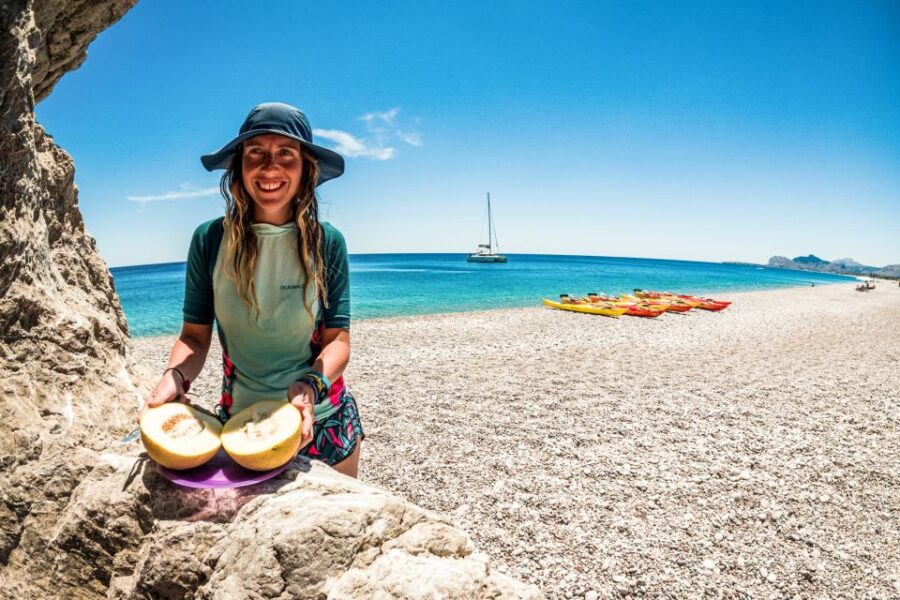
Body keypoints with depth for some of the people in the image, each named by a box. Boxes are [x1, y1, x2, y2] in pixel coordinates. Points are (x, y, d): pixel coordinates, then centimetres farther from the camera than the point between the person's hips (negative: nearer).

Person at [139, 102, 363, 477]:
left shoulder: (326, 243, -10)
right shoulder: (210, 240, -7)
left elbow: (337, 339, -10)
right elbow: (194, 336, -3)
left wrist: (309, 388, -27)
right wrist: (173, 380, -22)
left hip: (322, 420, 0)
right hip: (239, 419, 0)